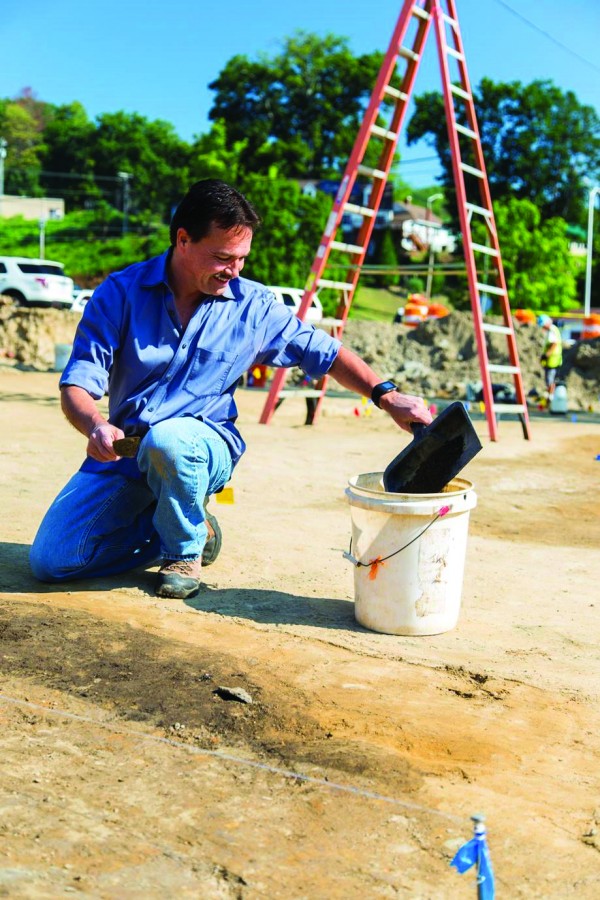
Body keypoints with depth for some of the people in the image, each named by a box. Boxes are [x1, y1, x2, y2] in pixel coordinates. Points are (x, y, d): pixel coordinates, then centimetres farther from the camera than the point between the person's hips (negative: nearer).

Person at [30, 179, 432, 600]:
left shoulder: (253, 306, -4)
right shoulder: (121, 293, -8)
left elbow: (327, 353, 5)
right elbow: (77, 384, -12)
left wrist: (388, 396, -7)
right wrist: (96, 425, -35)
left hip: (206, 445, -1)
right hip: (124, 451, 2)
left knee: (166, 440, -39)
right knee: (50, 559, -12)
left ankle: (186, 548, -8)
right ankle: (170, 528, 12)